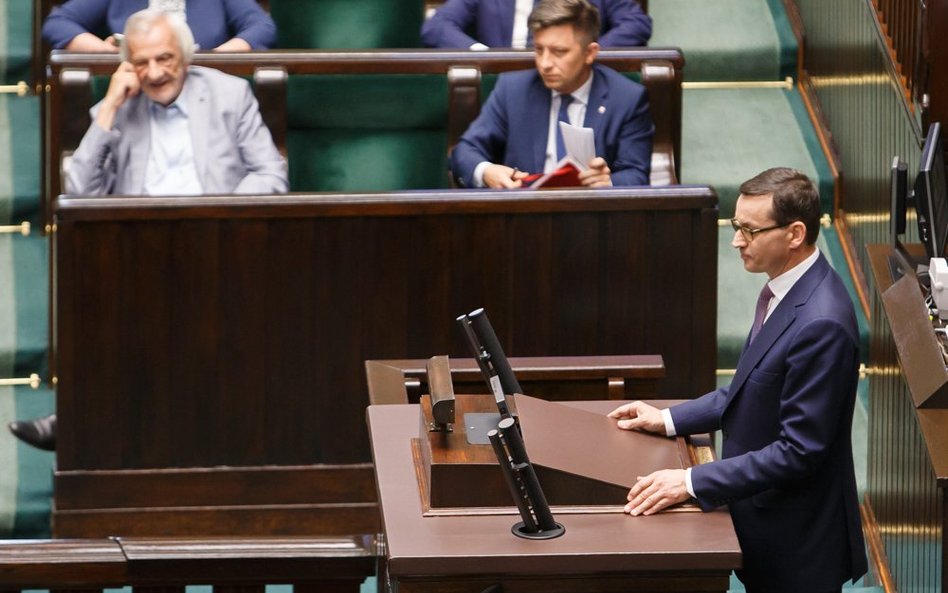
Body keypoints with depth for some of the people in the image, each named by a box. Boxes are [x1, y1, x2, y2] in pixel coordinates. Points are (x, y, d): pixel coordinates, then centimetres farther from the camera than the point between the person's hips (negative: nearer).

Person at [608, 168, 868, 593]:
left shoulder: (820, 324, -27)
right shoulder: (783, 290, 3)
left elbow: (799, 450, -26)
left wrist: (692, 482, -25)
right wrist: (670, 420, 10)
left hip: (796, 544, -9)